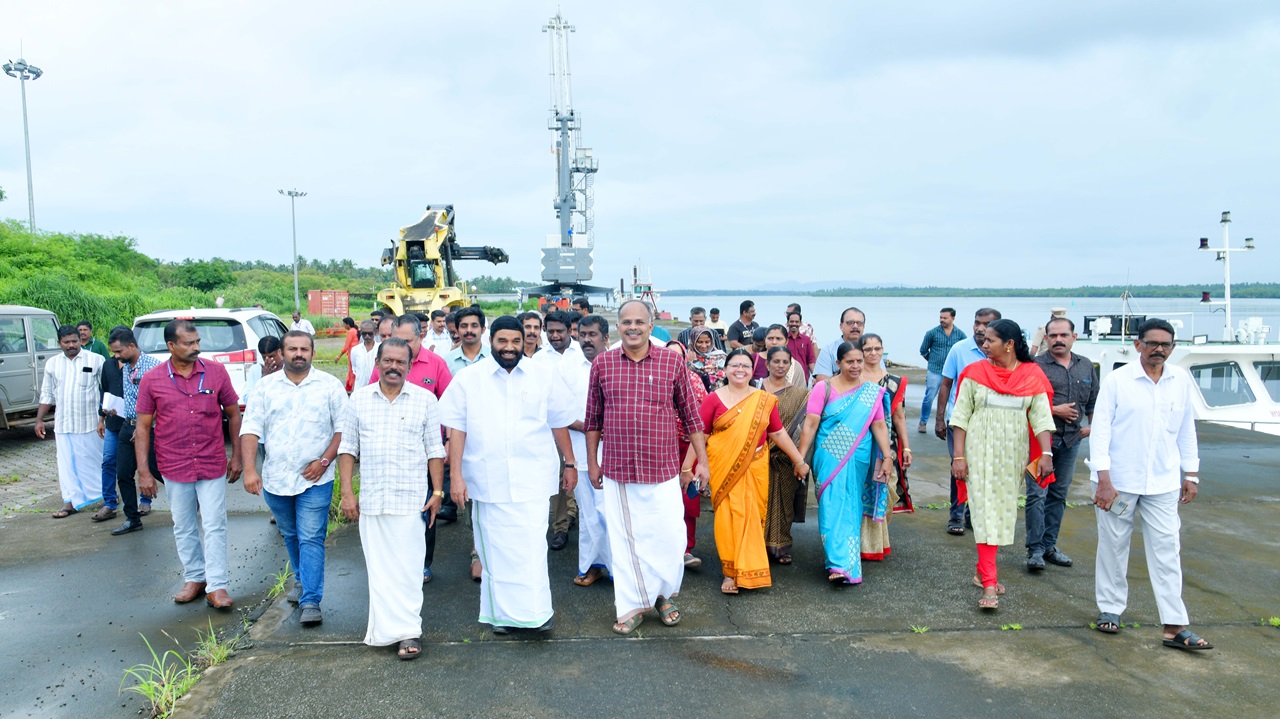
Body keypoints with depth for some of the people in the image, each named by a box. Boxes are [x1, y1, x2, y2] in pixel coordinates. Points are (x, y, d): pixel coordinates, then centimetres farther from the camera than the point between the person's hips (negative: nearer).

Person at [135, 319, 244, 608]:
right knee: (184, 528, 13)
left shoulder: (216, 372, -3)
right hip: (174, 469, 1)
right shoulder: (152, 380, -3)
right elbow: (143, 427, 1)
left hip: (212, 466, -1)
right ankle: (194, 578, 29)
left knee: (215, 527, -1)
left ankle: (217, 586, 5)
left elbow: (233, 414, 5)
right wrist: (143, 472, -3)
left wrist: (237, 456, 4)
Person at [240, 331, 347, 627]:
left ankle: (311, 601, -5)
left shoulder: (329, 385, -1)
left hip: (315, 480, -3)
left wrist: (324, 461, -11)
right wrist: (249, 468, -9)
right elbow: (250, 428, 1)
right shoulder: (267, 386, 5)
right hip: (275, 479, 3)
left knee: (311, 539, -7)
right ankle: (303, 582, 39)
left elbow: (343, 427, -1)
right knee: (291, 537, 18)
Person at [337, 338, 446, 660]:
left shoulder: (425, 399, 1)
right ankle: (385, 625, 20)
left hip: (411, 498, -2)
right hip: (370, 498, 3)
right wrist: (346, 492, 2)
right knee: (378, 566, 8)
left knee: (406, 567, -2)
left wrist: (437, 492, -2)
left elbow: (434, 449, 3)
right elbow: (348, 448, 8)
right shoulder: (359, 398, 7)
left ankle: (408, 632, 4)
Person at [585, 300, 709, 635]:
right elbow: (593, 418, 9)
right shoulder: (602, 364, 2)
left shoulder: (673, 362, -1)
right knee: (624, 539, 8)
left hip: (663, 469, -1)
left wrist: (701, 461, 3)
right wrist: (592, 463, 10)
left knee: (668, 537, 5)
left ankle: (665, 594, 31)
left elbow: (691, 415, 4)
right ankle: (632, 605, 24)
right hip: (617, 470, 1)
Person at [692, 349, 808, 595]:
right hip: (723, 468, -2)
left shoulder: (764, 400, 4)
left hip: (754, 468, 2)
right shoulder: (714, 399, -2)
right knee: (729, 517, -2)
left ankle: (747, 569, 26)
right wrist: (687, 466, -2)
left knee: (753, 517, 7)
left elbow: (778, 433, 9)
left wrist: (799, 461, 9)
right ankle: (731, 573, 10)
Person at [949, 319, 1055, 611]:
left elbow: (1041, 417, -2)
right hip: (980, 451, -2)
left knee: (1004, 510, 10)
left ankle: (983, 570, 27)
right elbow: (961, 417, -2)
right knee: (986, 510, -7)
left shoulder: (1032, 375, 0)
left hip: (1013, 454, 2)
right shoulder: (975, 373, -3)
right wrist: (959, 456, -7)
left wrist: (1046, 453, -14)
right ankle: (989, 583, -8)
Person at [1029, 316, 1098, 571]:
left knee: (1059, 495, 12)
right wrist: (1055, 410, -13)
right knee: (1037, 494, -6)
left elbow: (1093, 401, 20)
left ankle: (1049, 545, 21)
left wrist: (1093, 426, 11)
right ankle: (1035, 549, 0)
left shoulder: (1087, 367, 11)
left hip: (1070, 440, 5)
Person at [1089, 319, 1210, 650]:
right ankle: (1110, 609, 24)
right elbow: (1100, 429, -8)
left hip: (1163, 482, 3)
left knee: (1167, 549, 1)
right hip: (1119, 480, -2)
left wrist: (1191, 474, 12)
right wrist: (1103, 480, -13)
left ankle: (1175, 626, 4)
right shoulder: (1117, 380, -7)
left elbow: (1187, 430, 13)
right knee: (1113, 545, 9)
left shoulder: (1182, 380, 4)